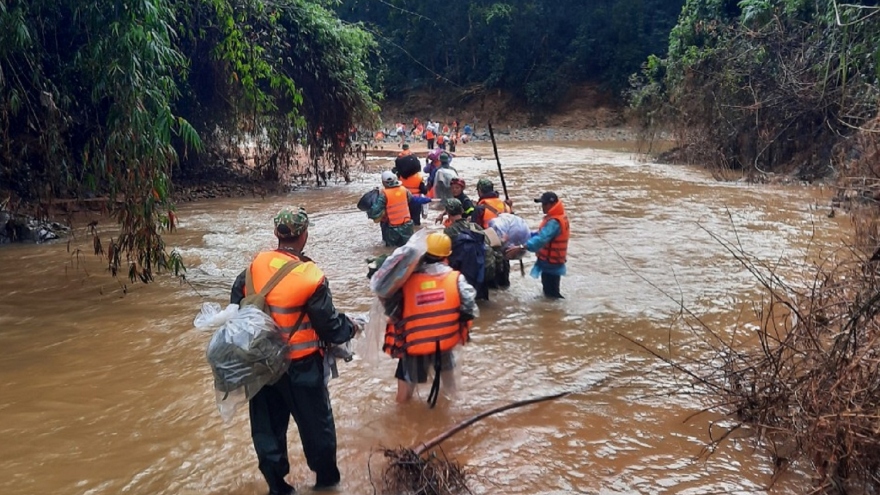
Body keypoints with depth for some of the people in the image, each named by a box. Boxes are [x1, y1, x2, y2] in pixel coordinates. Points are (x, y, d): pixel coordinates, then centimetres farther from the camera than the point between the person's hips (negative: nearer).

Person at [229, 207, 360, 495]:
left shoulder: (254, 267, -6)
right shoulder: (311, 277, -22)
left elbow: (236, 307, 6)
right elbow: (329, 326, -15)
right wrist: (351, 328, 5)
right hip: (300, 366, -4)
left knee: (267, 424, 18)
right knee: (315, 422, 16)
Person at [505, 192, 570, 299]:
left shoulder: (554, 222, -26)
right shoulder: (554, 217, 9)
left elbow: (541, 239, -38)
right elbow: (542, 234, 15)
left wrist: (521, 247, -44)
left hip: (550, 262, -11)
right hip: (551, 260, 11)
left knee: (551, 293, -4)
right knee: (549, 290, 22)